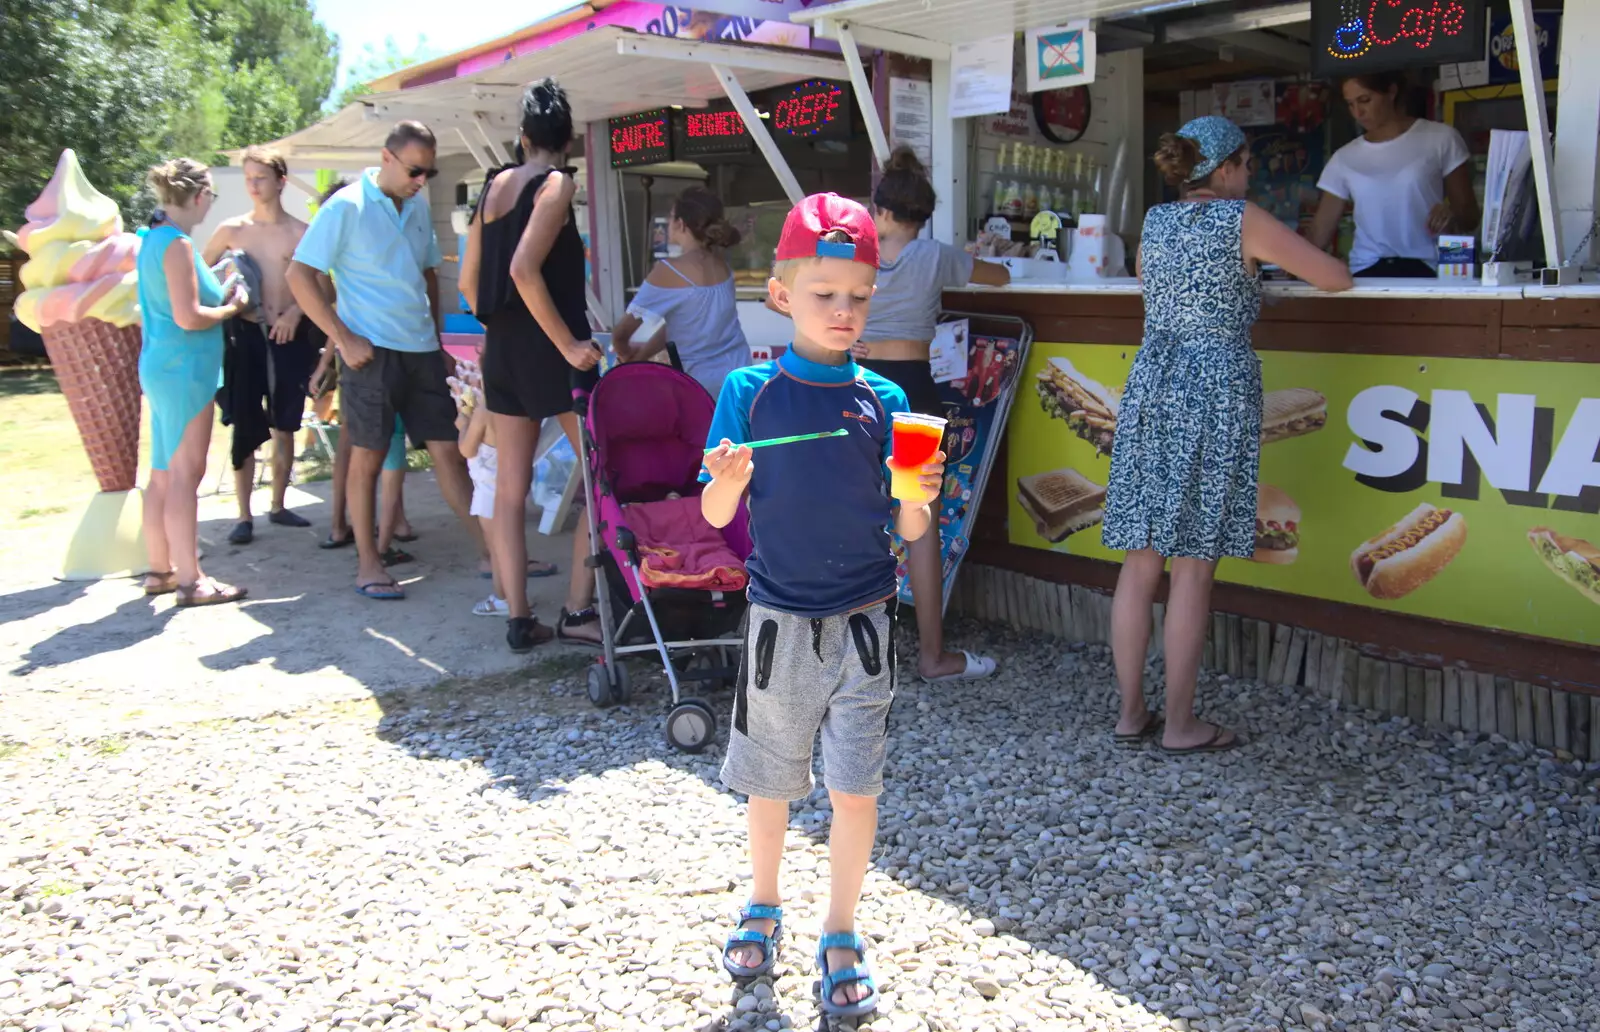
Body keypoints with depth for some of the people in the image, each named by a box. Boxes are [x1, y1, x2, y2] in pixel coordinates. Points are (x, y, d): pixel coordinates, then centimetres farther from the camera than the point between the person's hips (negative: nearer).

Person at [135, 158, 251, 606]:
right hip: (185, 369, -10)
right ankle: (190, 581, -3)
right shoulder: (177, 244, -15)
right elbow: (188, 317, -20)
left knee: (163, 474, 13)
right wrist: (231, 307, -6)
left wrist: (219, 294, 14)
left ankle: (160, 570, 21)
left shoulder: (154, 239, 14)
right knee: (185, 475, -7)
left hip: (161, 367, 10)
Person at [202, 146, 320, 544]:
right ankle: (244, 516, 6)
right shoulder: (232, 230, 3)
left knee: (284, 427, 9)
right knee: (245, 428, -1)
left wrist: (295, 312, -14)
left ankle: (278, 506, 23)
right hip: (246, 335, 0)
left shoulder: (301, 233, 0)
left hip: (288, 336, 0)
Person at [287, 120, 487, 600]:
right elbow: (300, 275, -9)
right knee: (367, 456, 3)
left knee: (448, 449, 6)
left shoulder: (419, 207, 12)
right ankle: (368, 564, 14)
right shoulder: (346, 206, -7)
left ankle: (491, 551, 10)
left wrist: (438, 343, 17)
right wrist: (343, 339, -13)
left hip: (421, 350, 6)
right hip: (372, 351, -6)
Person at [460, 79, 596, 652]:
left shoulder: (494, 185, 12)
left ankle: (518, 619, 12)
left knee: (510, 488, 8)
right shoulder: (556, 183, -8)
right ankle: (578, 609, 0)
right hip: (551, 350, -7)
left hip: (501, 347, 7)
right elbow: (524, 270, -21)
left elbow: (469, 280, 15)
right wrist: (569, 343, -17)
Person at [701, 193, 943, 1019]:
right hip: (779, 619, 0)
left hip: (862, 620, 1)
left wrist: (922, 496, -23)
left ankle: (840, 935, 26)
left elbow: (908, 532, -2)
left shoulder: (882, 399, -3)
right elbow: (715, 514, -5)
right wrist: (730, 479, -26)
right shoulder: (750, 390, -6)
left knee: (856, 788, 5)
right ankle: (763, 906, 40)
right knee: (769, 779, 15)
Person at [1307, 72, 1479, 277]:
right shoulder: (1344, 158, 13)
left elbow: (1469, 216, 8)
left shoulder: (1440, 139, 7)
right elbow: (1319, 232, 9)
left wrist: (1452, 217, -13)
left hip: (1427, 272, -1)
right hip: (1365, 274, 1)